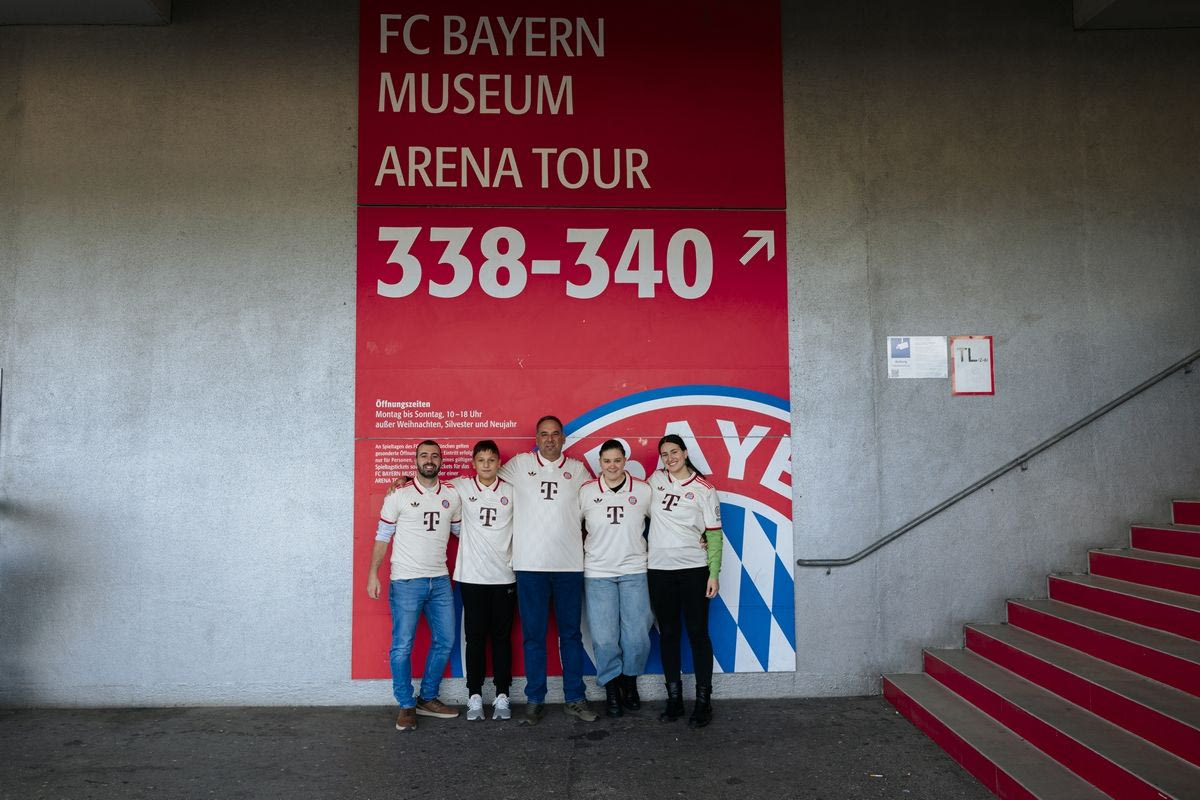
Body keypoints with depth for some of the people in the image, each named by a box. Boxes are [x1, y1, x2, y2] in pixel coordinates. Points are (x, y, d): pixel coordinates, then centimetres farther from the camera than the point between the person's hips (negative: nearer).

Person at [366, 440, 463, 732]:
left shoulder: (452, 495, 6)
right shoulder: (399, 495, -4)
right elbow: (382, 537, -1)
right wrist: (373, 574, -7)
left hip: (440, 581, 4)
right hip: (406, 582, -4)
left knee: (445, 640, 10)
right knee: (403, 645, 0)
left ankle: (428, 699, 26)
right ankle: (406, 706, 14)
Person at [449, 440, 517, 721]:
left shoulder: (512, 492, 3)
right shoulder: (461, 487, 1)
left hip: (504, 576, 0)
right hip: (472, 576, 0)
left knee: (502, 636, 7)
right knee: (475, 637, 5)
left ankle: (502, 696, 15)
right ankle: (474, 696, 14)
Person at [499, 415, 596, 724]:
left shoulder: (578, 469, 8)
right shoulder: (519, 464, 4)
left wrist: (587, 539, 7)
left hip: (569, 564, 1)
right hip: (530, 564, -1)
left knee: (571, 634, 8)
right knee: (533, 636, 4)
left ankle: (575, 699, 17)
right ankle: (535, 701, 14)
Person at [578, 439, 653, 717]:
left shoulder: (643, 490, -1)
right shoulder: (586, 492, -1)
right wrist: (584, 549, 4)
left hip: (634, 571, 0)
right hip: (598, 574, 0)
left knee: (637, 635, 0)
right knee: (604, 637, -1)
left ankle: (630, 681, 26)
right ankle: (611, 690, 19)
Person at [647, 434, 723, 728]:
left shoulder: (704, 489, -2)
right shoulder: (655, 480, 6)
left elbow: (714, 533, -3)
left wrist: (714, 573, -8)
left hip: (694, 569, -3)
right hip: (659, 569, 3)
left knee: (698, 633, 1)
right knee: (668, 634, 8)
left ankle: (703, 701, 9)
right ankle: (674, 699, 18)